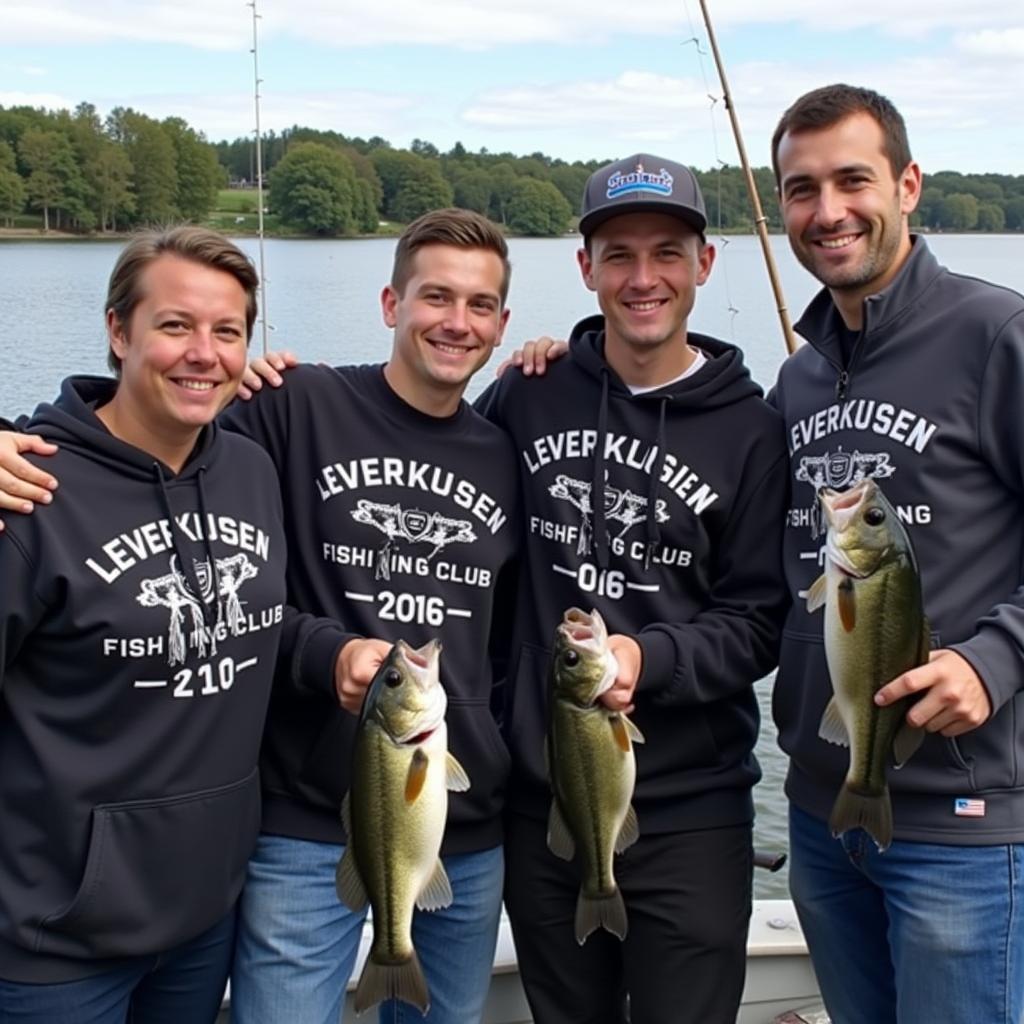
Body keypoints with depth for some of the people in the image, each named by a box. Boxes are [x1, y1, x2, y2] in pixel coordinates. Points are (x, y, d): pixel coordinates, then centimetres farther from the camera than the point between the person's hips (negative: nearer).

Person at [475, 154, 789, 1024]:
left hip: (688, 813, -2)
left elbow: (757, 623, -4)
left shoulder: (749, 429, -4)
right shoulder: (528, 395, 1)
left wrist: (650, 658, -22)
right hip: (539, 799, 2)